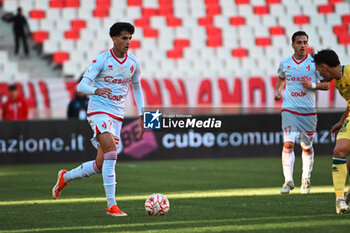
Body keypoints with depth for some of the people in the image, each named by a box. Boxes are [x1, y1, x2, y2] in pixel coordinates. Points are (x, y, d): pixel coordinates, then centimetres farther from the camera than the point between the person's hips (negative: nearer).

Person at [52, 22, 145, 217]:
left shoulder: (133, 62, 6)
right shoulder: (102, 60, -9)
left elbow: (137, 87, 22)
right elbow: (81, 86, -15)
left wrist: (141, 114, 16)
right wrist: (96, 90, -36)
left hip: (117, 116, 6)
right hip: (99, 111, -6)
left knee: (101, 165, 4)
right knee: (111, 152, -25)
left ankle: (65, 177, 30)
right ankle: (111, 205, -24)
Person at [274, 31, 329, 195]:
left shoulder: (314, 62, -2)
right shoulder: (285, 63, 5)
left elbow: (326, 85, 2)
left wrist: (312, 85, -16)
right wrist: (278, 91, 8)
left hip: (308, 111, 0)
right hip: (289, 109, 0)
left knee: (307, 147, 8)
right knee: (288, 143, -14)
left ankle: (306, 178, 27)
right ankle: (288, 180, -8)